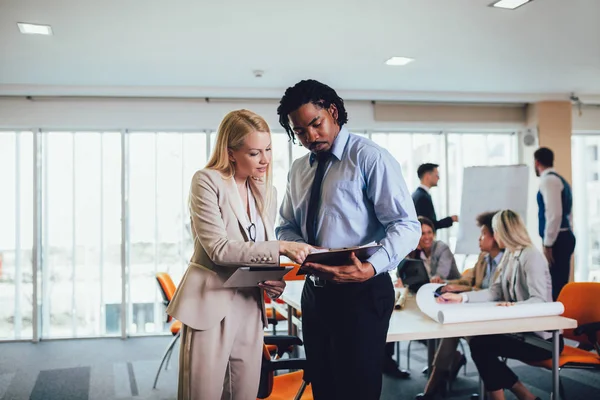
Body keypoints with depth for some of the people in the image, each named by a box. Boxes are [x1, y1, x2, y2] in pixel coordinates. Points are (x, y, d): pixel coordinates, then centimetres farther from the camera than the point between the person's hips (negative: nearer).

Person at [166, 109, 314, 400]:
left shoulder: (267, 192, 12)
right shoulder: (207, 181, -8)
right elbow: (219, 248, -17)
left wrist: (274, 280, -5)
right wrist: (281, 248, -23)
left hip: (250, 308, 6)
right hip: (210, 305, -6)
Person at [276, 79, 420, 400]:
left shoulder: (369, 157, -10)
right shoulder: (298, 170, 12)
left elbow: (406, 225, -15)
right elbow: (286, 226, 17)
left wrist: (371, 267, -33)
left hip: (360, 292, -6)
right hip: (314, 292, 7)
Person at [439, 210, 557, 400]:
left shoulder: (531, 256, -16)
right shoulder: (510, 256, 11)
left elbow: (539, 300, -26)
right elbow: (495, 292, 3)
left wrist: (514, 306, -45)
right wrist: (461, 297, -8)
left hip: (542, 336, -8)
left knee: (482, 345, -19)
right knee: (477, 343, -8)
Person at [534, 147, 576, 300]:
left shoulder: (548, 180, -10)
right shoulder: (559, 179, 20)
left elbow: (555, 214, -21)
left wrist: (547, 244, -19)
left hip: (557, 240, -10)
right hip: (564, 237, 10)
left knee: (555, 287, -10)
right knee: (559, 286, 11)